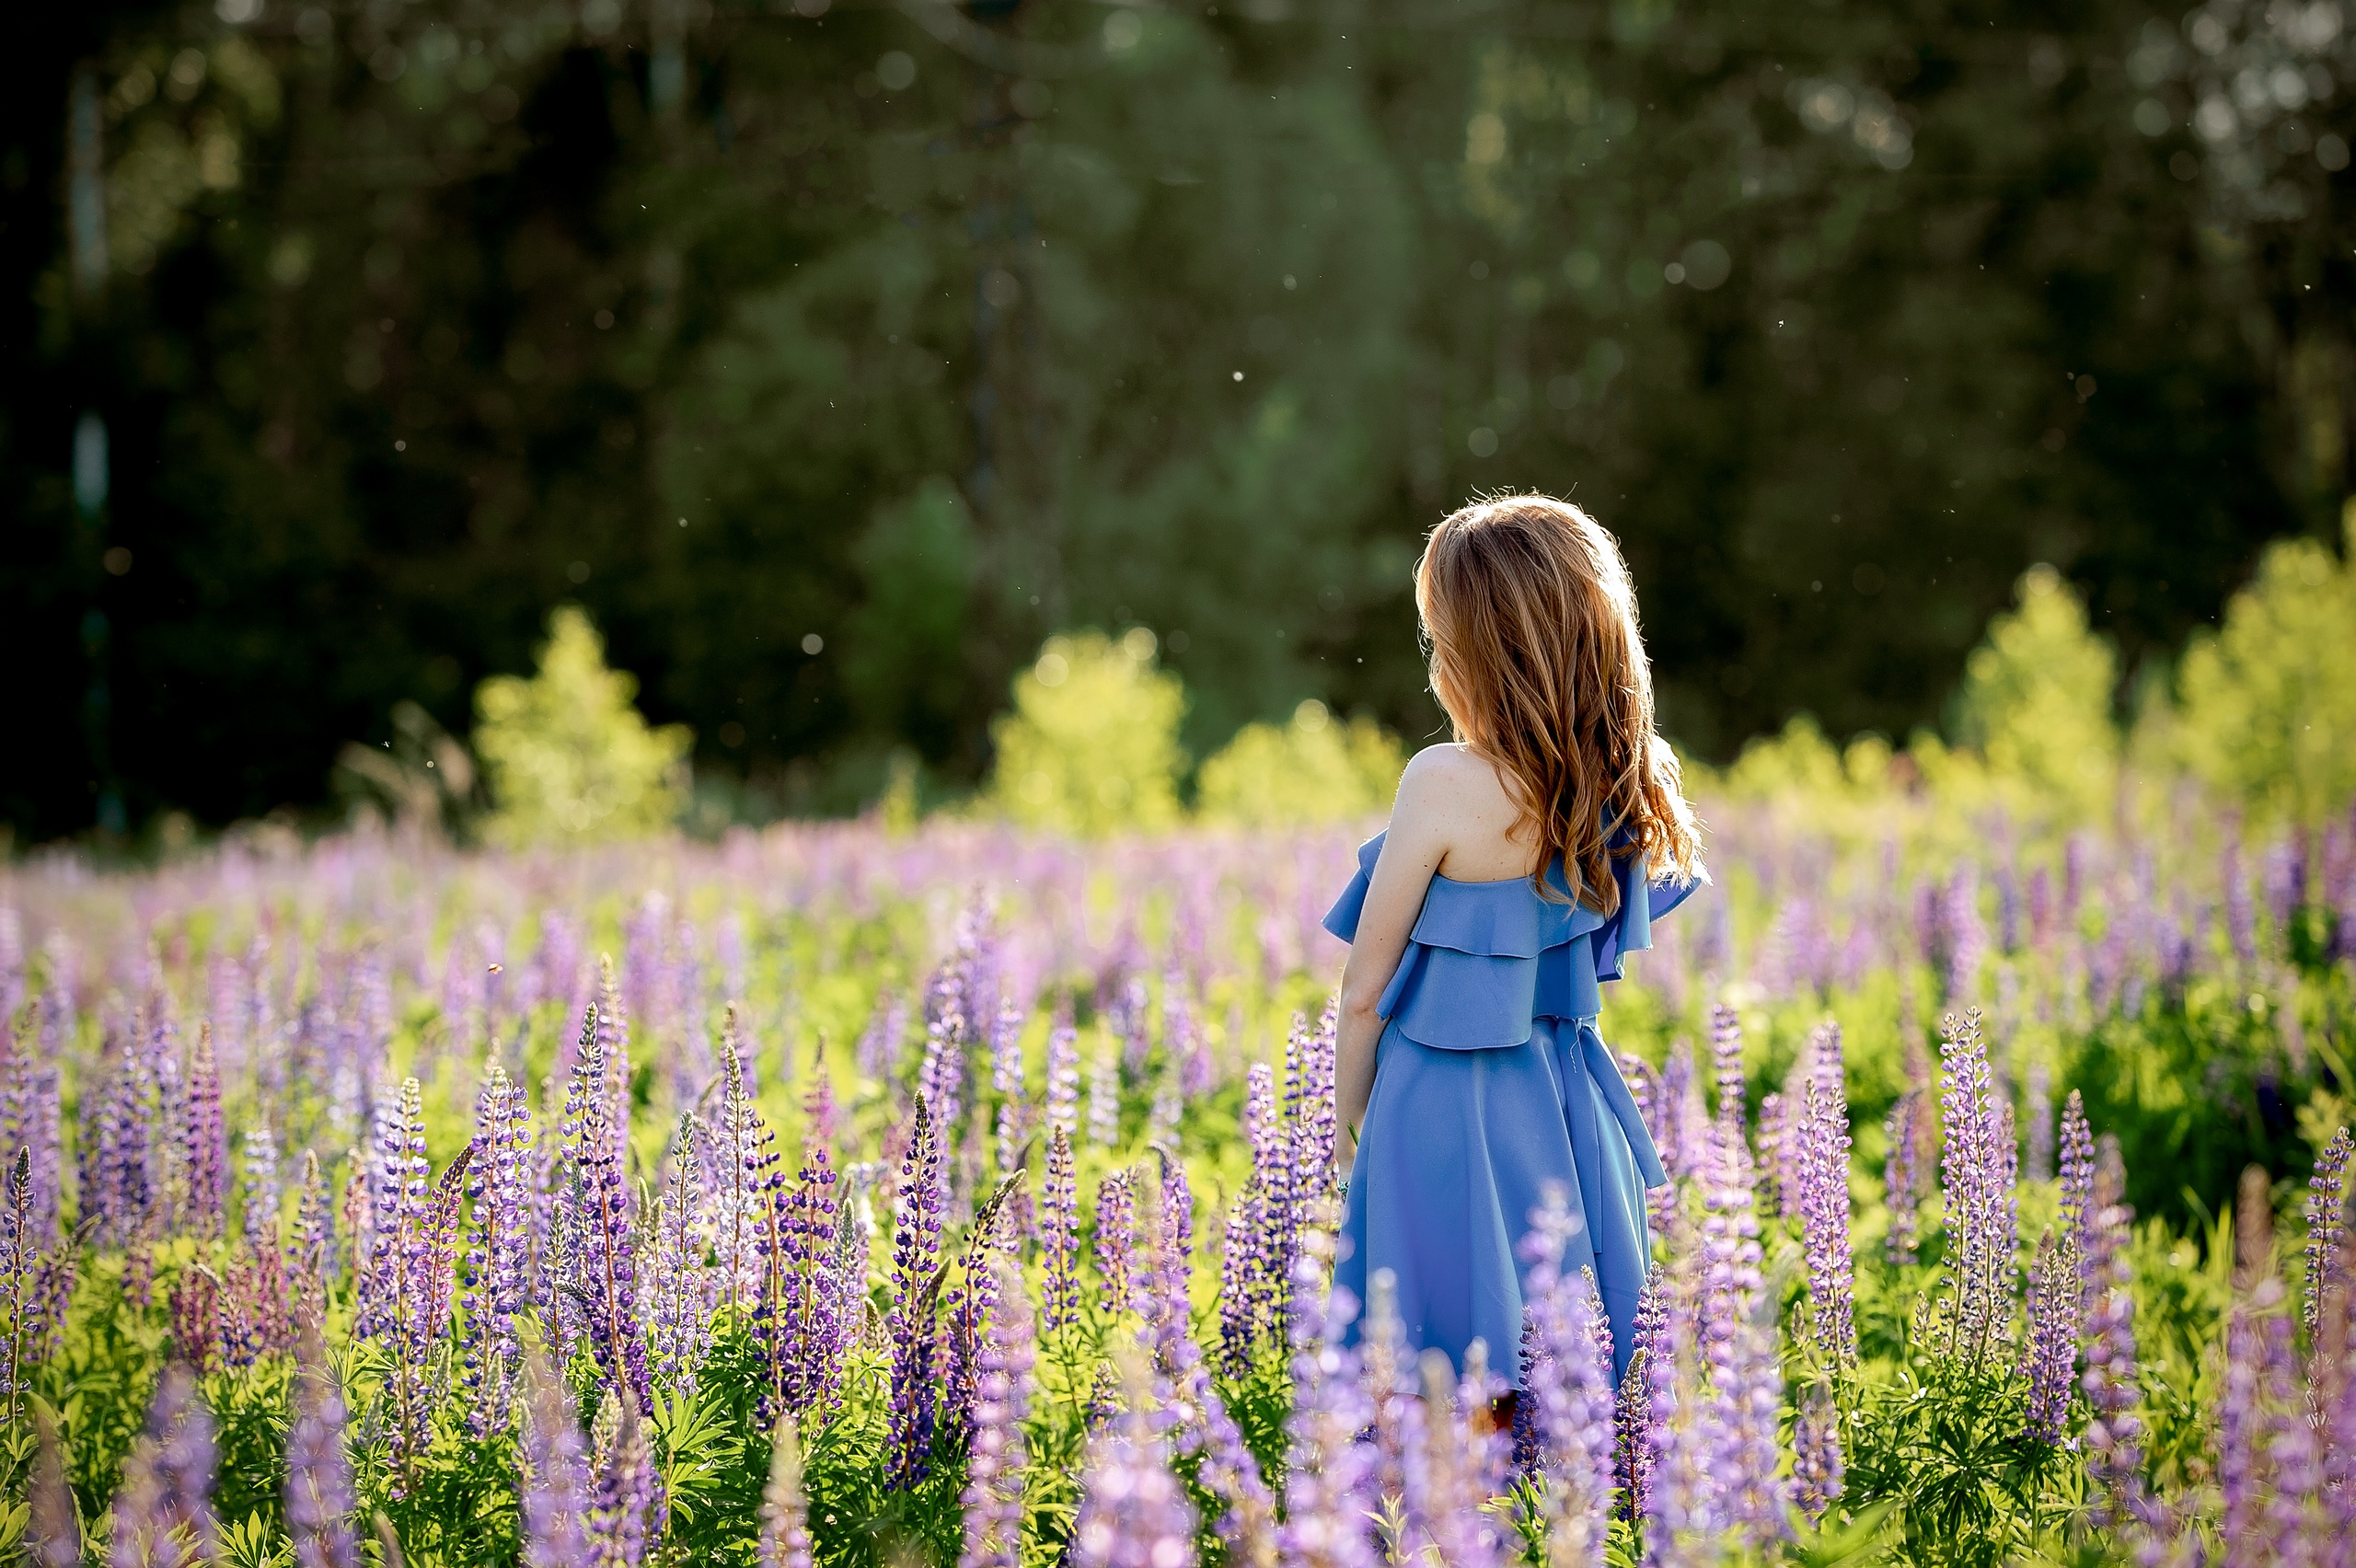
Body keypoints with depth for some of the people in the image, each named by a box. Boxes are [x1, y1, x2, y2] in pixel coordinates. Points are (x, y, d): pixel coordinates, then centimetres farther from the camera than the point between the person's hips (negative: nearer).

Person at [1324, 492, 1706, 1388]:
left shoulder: (1446, 784, -19)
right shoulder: (1627, 783, -3)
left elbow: (1367, 989, -9)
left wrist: (1347, 1115, 4)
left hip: (1445, 1106, -6)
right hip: (1569, 1109, 6)